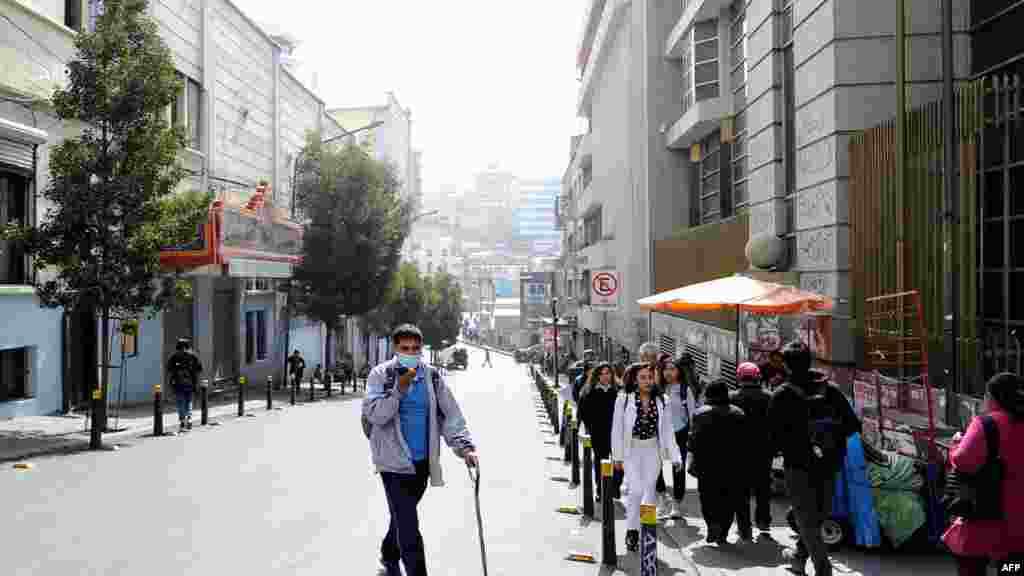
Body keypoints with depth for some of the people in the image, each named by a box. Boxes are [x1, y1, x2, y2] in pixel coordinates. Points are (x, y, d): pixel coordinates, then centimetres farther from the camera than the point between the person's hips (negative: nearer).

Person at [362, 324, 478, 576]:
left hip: (422, 462, 5)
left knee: (402, 518, 22)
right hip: (395, 461, -5)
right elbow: (374, 414, -16)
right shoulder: (381, 374, -7)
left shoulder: (431, 376, 3)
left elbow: (450, 415, 2)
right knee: (409, 527, -10)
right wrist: (399, 389, -25)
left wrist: (465, 447, -10)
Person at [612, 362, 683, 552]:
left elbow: (667, 431, 7)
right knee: (637, 489, -14)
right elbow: (617, 428, -2)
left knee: (650, 491, 5)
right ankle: (631, 530, 1)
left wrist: (675, 456, 2)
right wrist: (617, 456, -3)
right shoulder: (624, 399, -5)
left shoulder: (660, 401, 4)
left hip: (653, 451, 3)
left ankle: (644, 532, 17)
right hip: (632, 449, -3)